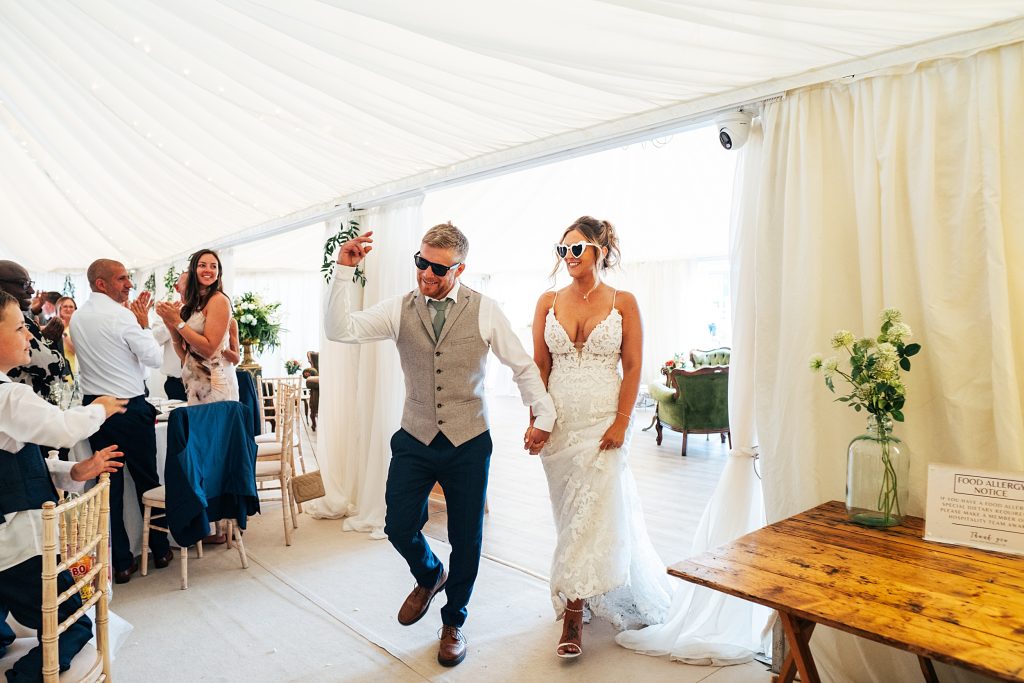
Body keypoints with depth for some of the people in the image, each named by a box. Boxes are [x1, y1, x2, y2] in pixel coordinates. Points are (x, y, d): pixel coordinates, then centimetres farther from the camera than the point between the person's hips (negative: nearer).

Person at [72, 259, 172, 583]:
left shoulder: (77, 318, 8)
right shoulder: (120, 315, -16)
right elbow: (154, 357, -12)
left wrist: (134, 321, 16)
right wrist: (144, 324, -1)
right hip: (129, 407, -6)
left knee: (109, 483, 8)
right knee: (147, 480, 8)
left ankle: (120, 562, 14)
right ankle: (160, 550, 21)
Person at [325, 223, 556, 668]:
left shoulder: (484, 311, -6)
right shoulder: (400, 309, -2)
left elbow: (522, 366, 1)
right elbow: (340, 330, -13)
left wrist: (544, 415, -5)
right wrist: (344, 271, -21)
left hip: (468, 444, -1)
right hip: (415, 440, 2)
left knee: (466, 539, 10)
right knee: (399, 527, 4)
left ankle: (453, 622, 36)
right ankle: (429, 576, 41)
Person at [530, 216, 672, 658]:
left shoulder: (623, 303, -1)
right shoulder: (548, 302, 5)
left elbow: (633, 368, -3)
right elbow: (539, 365, 5)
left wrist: (621, 422, -11)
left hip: (602, 421, -3)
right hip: (558, 421, 3)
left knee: (591, 512, -4)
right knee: (571, 512, 12)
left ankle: (573, 613, 7)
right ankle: (592, 594, 33)